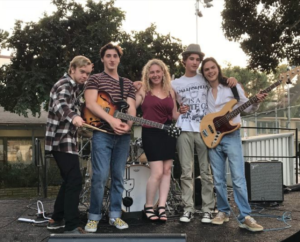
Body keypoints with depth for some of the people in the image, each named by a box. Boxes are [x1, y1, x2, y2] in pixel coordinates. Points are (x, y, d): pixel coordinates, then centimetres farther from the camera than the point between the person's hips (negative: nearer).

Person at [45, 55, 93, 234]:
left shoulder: (73, 85, 15)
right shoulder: (65, 84, -15)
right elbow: (59, 105, -36)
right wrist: (73, 117, -55)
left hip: (64, 139, 10)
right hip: (62, 139, -10)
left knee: (69, 180, 16)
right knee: (75, 180, -12)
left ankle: (57, 219, 25)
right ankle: (72, 227, -10)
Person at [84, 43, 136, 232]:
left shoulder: (128, 83, 17)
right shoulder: (95, 79, 6)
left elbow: (131, 108, 8)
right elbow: (90, 104, -9)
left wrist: (128, 125, -14)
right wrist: (112, 120, -20)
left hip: (123, 135, 4)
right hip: (102, 133, -4)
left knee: (118, 176, 7)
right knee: (100, 176, -7)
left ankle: (115, 215, 17)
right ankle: (94, 216, 6)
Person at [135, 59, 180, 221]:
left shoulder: (170, 91, 12)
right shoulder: (143, 91, 1)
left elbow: (174, 116, 15)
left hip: (168, 133, 5)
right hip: (151, 133, -5)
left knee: (167, 170, 4)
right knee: (157, 172, -9)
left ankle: (162, 207, 12)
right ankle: (148, 206, 9)